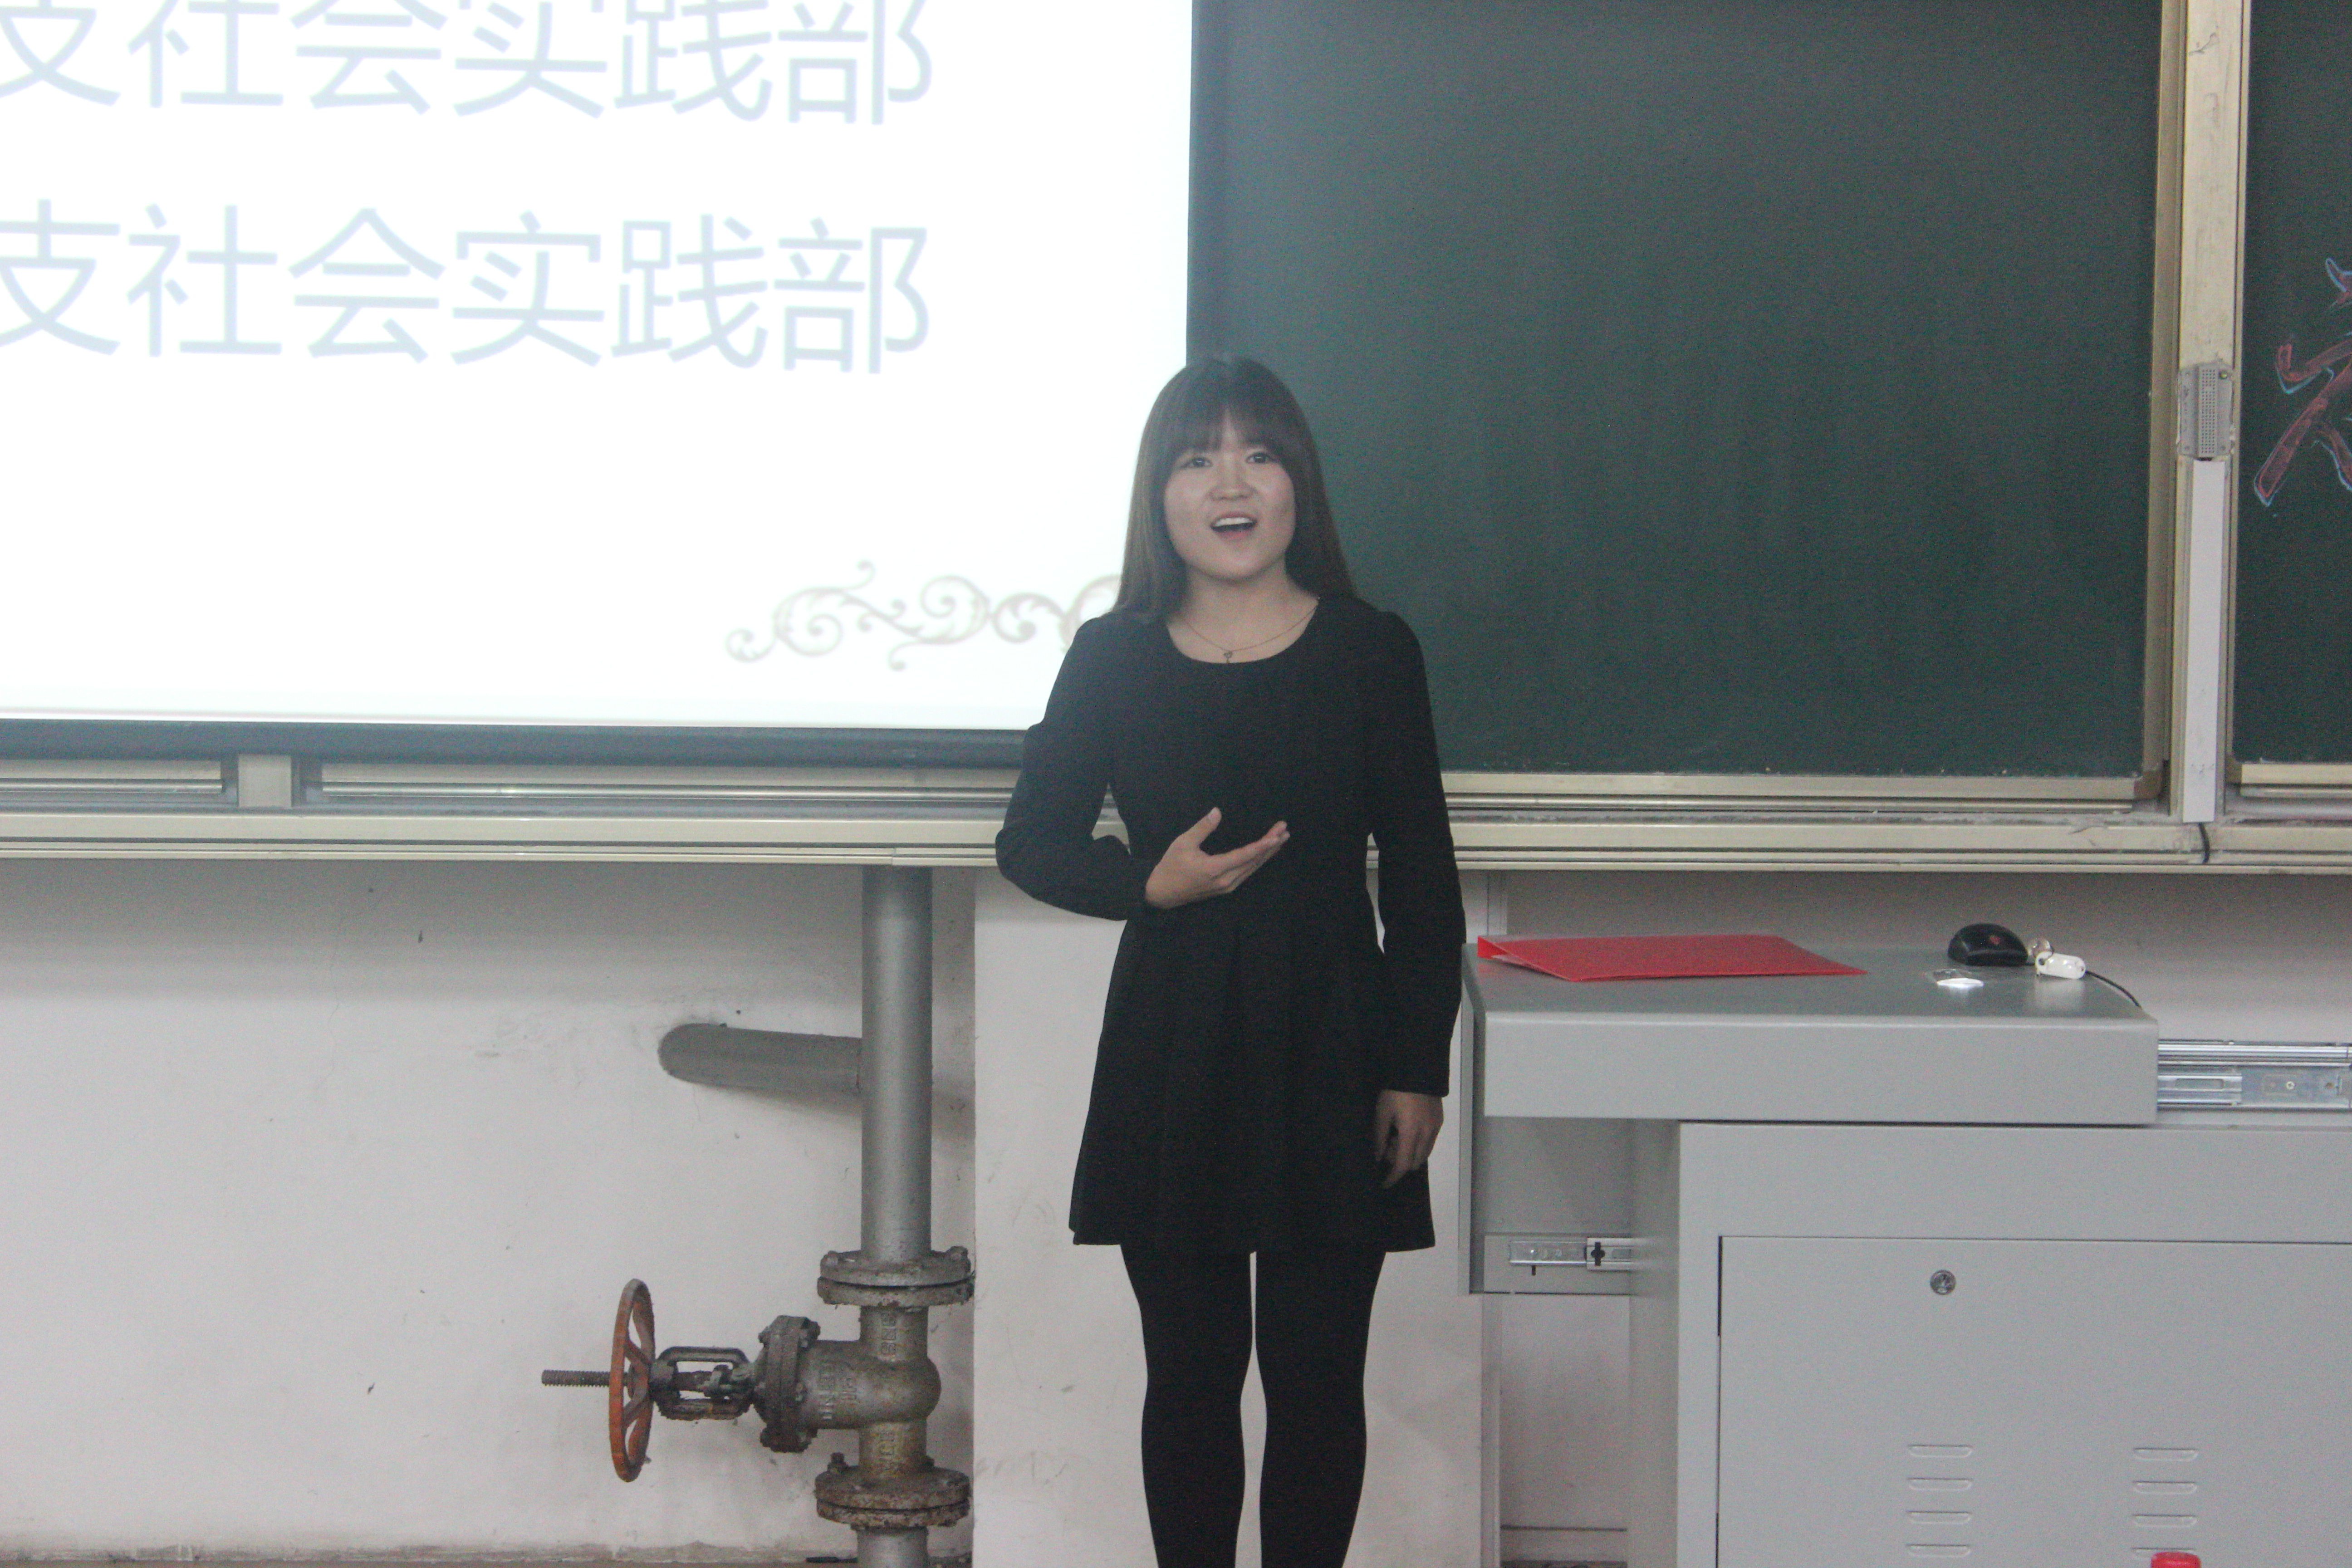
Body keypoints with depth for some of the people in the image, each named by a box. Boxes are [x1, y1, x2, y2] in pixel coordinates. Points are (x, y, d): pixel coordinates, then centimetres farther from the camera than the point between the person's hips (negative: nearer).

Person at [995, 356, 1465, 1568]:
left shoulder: (1370, 652, -1)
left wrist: (1418, 1069, -3)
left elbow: (1421, 879, 1)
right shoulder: (1112, 658, 2)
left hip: (1329, 1055, -1)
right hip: (1171, 1057, 1)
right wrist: (1152, 886, -10)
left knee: (1316, 1377, 3)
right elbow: (1031, 841, 9)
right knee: (1190, 1374, 8)